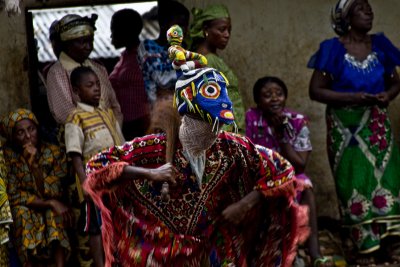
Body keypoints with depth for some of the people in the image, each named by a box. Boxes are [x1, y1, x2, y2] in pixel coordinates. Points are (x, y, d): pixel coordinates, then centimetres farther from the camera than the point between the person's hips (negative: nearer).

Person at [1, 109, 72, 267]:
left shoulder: (53, 152, -6)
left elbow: (53, 192, -15)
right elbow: (13, 196, -14)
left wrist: (34, 163, -24)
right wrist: (50, 203, -23)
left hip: (52, 213, 1)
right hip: (25, 215, -1)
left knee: (54, 213, -31)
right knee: (22, 213, -33)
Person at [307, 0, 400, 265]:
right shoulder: (333, 49, -7)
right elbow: (315, 90, -9)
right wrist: (353, 97, -18)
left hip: (377, 125, 4)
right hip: (346, 127, -4)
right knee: (355, 182, -3)